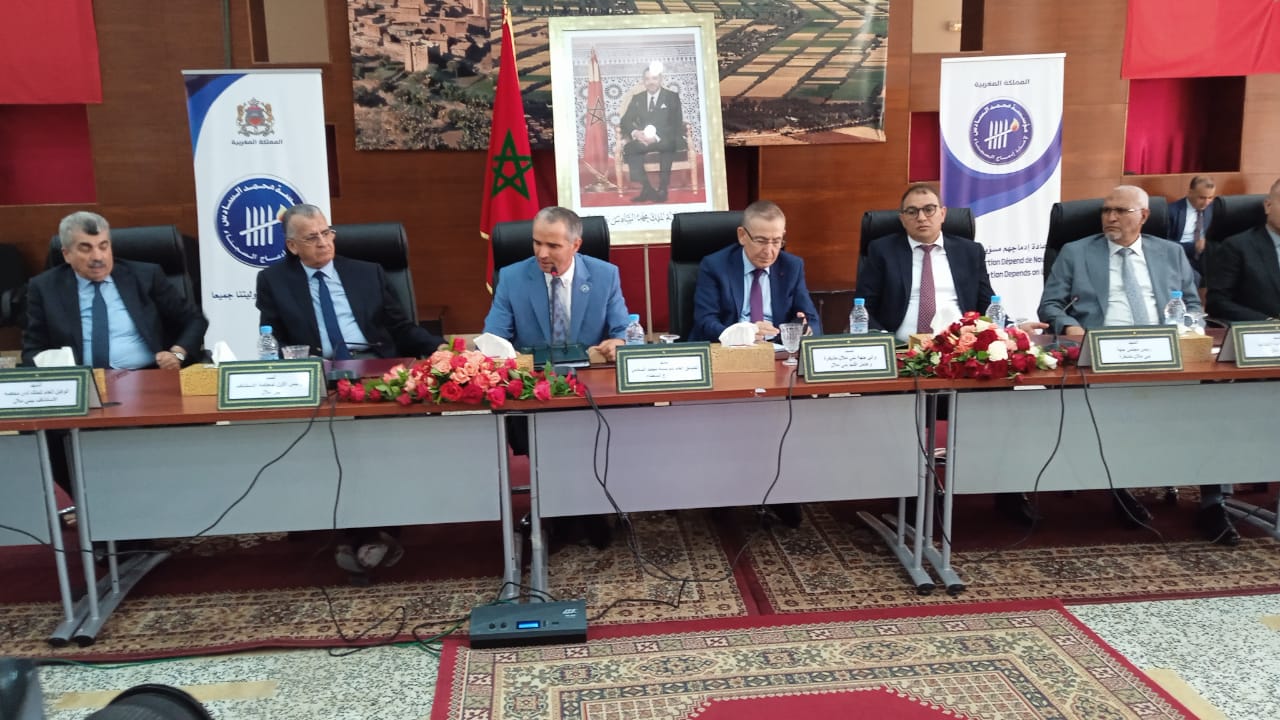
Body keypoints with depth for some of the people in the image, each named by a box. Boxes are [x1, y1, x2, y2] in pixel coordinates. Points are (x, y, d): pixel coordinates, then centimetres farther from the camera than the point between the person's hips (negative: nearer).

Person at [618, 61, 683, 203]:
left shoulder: (672, 97, 6)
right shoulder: (637, 98, 15)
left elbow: (677, 125, -4)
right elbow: (625, 122, 7)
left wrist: (657, 137, -21)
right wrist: (635, 133, -17)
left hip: (665, 140, -3)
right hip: (642, 139, 3)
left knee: (668, 145, -38)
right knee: (628, 148, -29)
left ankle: (662, 189, -34)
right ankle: (647, 188, -31)